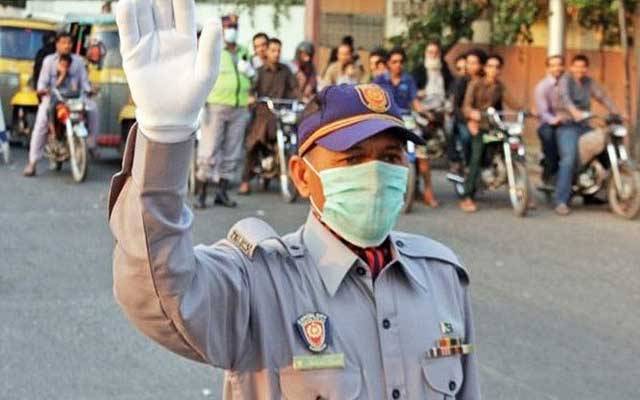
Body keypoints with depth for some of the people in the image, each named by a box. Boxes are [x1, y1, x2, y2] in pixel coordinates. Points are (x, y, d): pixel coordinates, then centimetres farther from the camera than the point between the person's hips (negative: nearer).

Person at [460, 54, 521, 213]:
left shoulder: (500, 86, 17)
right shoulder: (475, 84, 3)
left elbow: (511, 102, 7)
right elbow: (466, 105, -9)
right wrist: (472, 113, -31)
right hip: (478, 125, -5)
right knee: (477, 157, -21)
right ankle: (468, 198, -22)